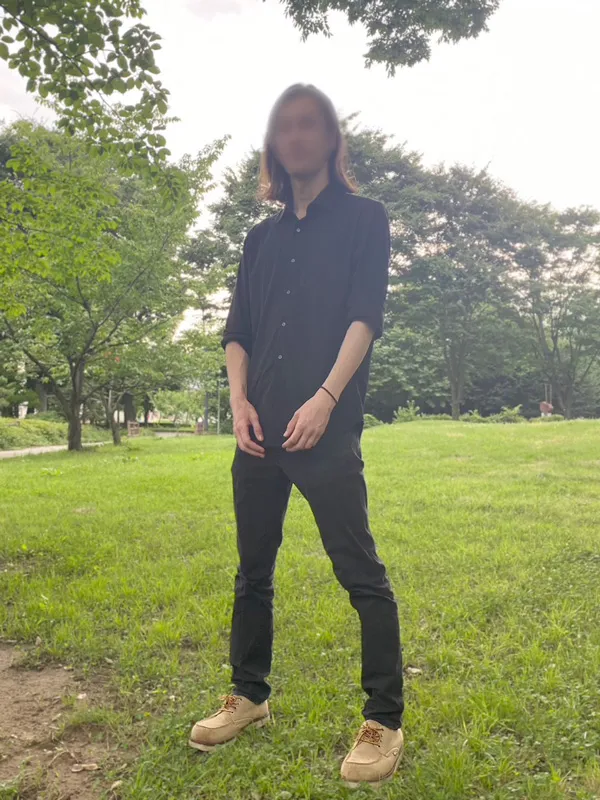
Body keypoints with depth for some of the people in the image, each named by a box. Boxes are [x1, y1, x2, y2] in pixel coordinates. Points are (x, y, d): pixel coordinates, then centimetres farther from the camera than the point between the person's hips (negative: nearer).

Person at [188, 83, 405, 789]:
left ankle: (384, 721, 11)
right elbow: (237, 330, 15)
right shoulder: (262, 238, 20)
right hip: (259, 432, 6)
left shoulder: (363, 219, 6)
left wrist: (326, 399, -17)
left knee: (359, 572, -3)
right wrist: (239, 400, -1)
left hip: (326, 430, -5)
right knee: (253, 570, 13)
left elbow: (364, 317, -6)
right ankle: (248, 696, 29)